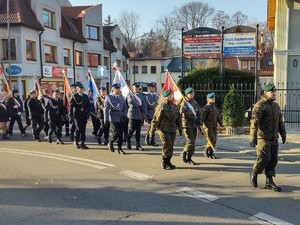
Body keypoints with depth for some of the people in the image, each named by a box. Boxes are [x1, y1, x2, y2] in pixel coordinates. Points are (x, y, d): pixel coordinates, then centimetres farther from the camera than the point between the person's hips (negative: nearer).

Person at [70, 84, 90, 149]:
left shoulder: (85, 96, 14)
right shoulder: (74, 96, -1)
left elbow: (88, 106, 14)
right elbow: (71, 106, -3)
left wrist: (88, 114, 4)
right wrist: (71, 115, -9)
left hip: (84, 115, 5)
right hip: (77, 115, -4)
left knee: (83, 129, 4)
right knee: (78, 128, -9)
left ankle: (82, 143, 10)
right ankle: (76, 141, 11)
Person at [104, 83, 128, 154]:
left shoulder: (122, 97, 14)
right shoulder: (109, 97, -1)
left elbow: (125, 107, 18)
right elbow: (106, 108, -4)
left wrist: (125, 114, 2)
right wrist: (106, 119, -10)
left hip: (121, 118, 4)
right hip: (113, 118, -4)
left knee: (121, 133, 1)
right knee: (116, 132, -10)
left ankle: (120, 148, 8)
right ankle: (111, 143, 18)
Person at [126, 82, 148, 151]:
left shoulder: (141, 95, 16)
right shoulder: (130, 95, 1)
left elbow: (144, 105, 9)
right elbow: (131, 101, -20)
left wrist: (145, 113, -2)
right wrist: (139, 106, -14)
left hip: (140, 115, 5)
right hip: (133, 115, -5)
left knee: (138, 130, 5)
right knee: (132, 129, -2)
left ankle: (138, 145, 8)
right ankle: (128, 141, 21)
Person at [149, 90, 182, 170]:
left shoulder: (174, 106, 14)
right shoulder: (161, 106, -9)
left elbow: (178, 119, 21)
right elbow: (156, 119, -11)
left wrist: (180, 129, 19)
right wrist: (152, 129, -13)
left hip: (172, 130, 7)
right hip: (163, 129, -7)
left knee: (171, 146, 8)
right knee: (167, 144, -12)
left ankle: (168, 162, 20)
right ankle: (164, 163, 1)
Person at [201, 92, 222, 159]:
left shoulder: (214, 107, 14)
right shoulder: (206, 108, -11)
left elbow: (218, 116, 17)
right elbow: (202, 117, -17)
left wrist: (220, 123, 4)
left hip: (214, 127, 7)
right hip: (208, 127, -7)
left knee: (214, 141, 6)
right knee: (211, 140, -12)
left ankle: (211, 153, 16)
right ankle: (206, 151, 9)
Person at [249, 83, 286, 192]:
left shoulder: (276, 106, 17)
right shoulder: (259, 105, -9)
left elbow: (280, 122, 24)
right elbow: (254, 122, -17)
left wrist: (283, 134, 19)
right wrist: (253, 137, -24)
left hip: (274, 138, 8)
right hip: (263, 137, -7)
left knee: (273, 160, 6)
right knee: (264, 158, -12)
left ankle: (269, 182, 13)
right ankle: (254, 174, 14)